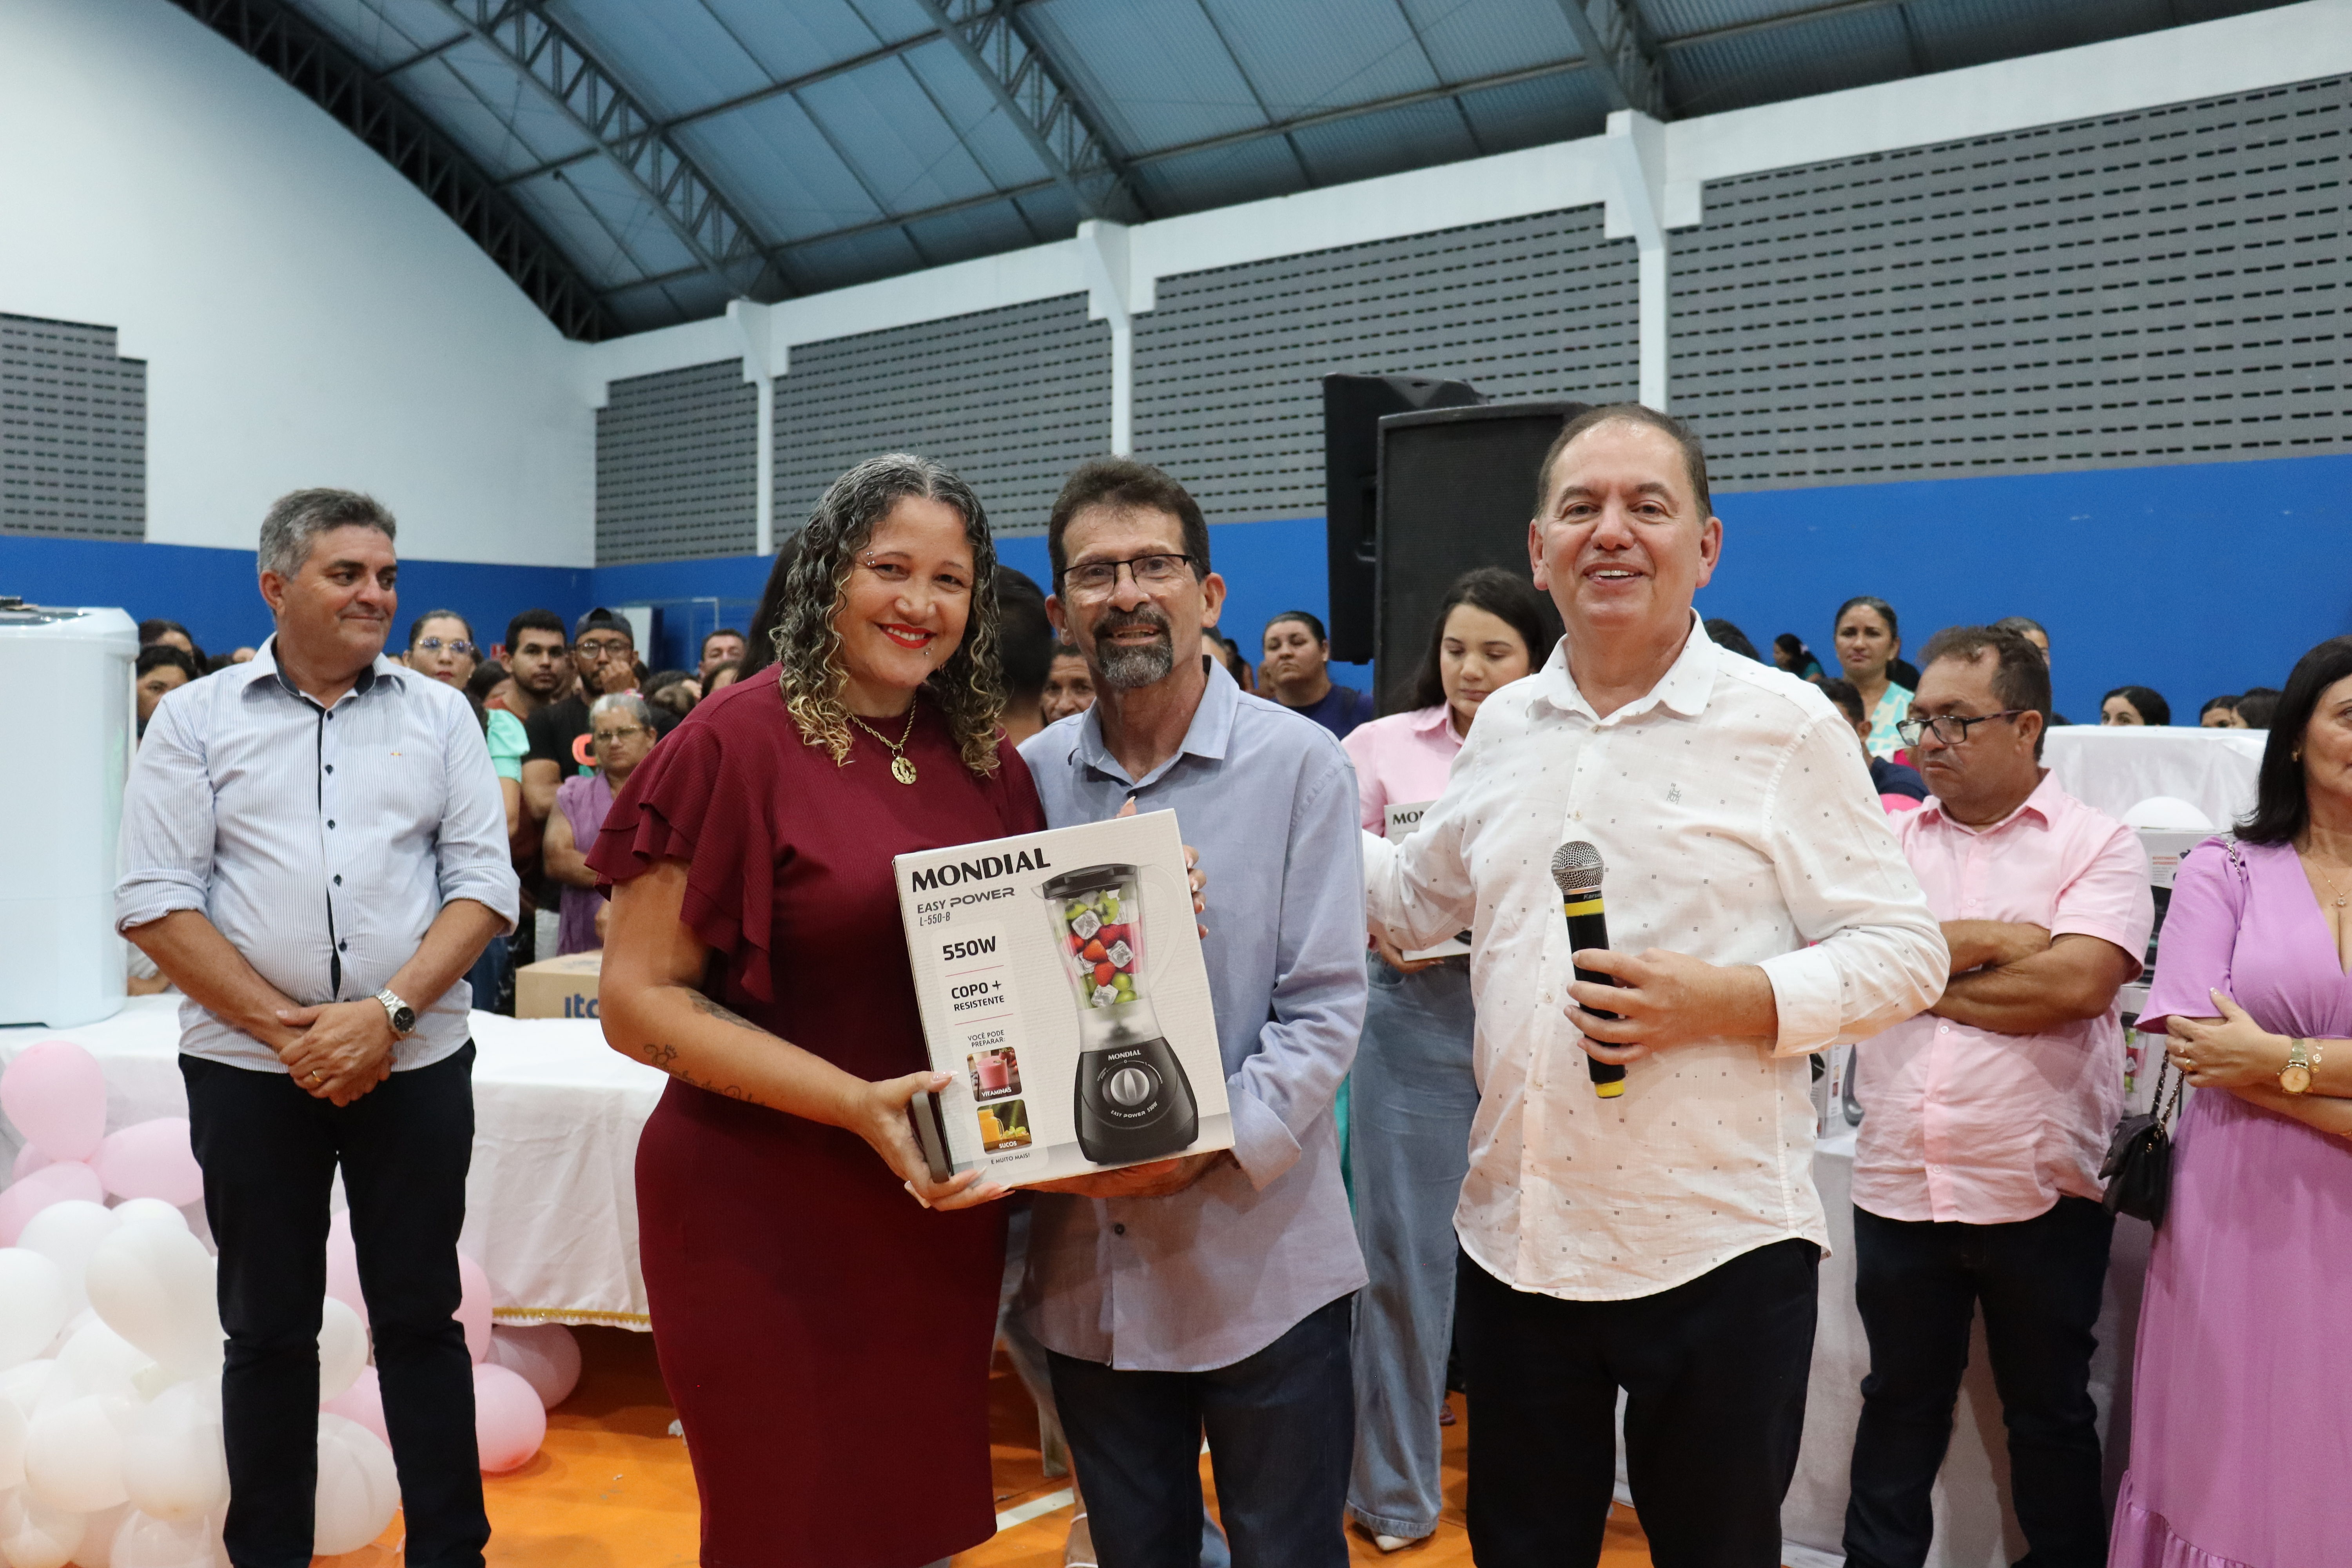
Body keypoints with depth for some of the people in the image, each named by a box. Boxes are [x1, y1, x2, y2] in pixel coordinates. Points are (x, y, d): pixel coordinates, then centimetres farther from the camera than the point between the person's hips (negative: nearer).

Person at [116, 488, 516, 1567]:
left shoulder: (440, 716, 6)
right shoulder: (196, 720, 3)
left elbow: (485, 883, 0)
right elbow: (155, 901, -3)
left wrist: (391, 1011, -13)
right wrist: (284, 1029, -11)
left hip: (415, 1062, 1)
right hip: (248, 1066, 0)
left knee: (420, 1315, 8)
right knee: (268, 1326, 10)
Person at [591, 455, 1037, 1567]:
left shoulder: (988, 763, 5)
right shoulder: (738, 745, -11)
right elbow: (636, 1001, -13)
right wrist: (854, 1102, -23)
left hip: (945, 1213, 5)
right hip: (767, 1217, -5)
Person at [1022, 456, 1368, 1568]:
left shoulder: (1298, 765, -6)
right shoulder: (1030, 777, 3)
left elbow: (1324, 1006, -10)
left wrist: (1211, 1149, -20)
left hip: (1262, 1259, -3)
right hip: (1085, 1262, 3)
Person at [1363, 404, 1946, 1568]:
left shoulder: (1787, 725, -6)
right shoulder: (1501, 729, 9)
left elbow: (1902, 953, -7)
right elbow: (1419, 897, 23)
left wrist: (1726, 1000, -20)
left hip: (1721, 1249, -4)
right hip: (1515, 1240, 4)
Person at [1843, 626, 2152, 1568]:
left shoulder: (2097, 846, -4)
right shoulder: (1888, 840, 6)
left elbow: (2076, 983, -19)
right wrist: (1992, 940, -13)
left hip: (2043, 1196, -3)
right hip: (1898, 1190, 3)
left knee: (2051, 1418, 15)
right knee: (1899, 1409, 18)